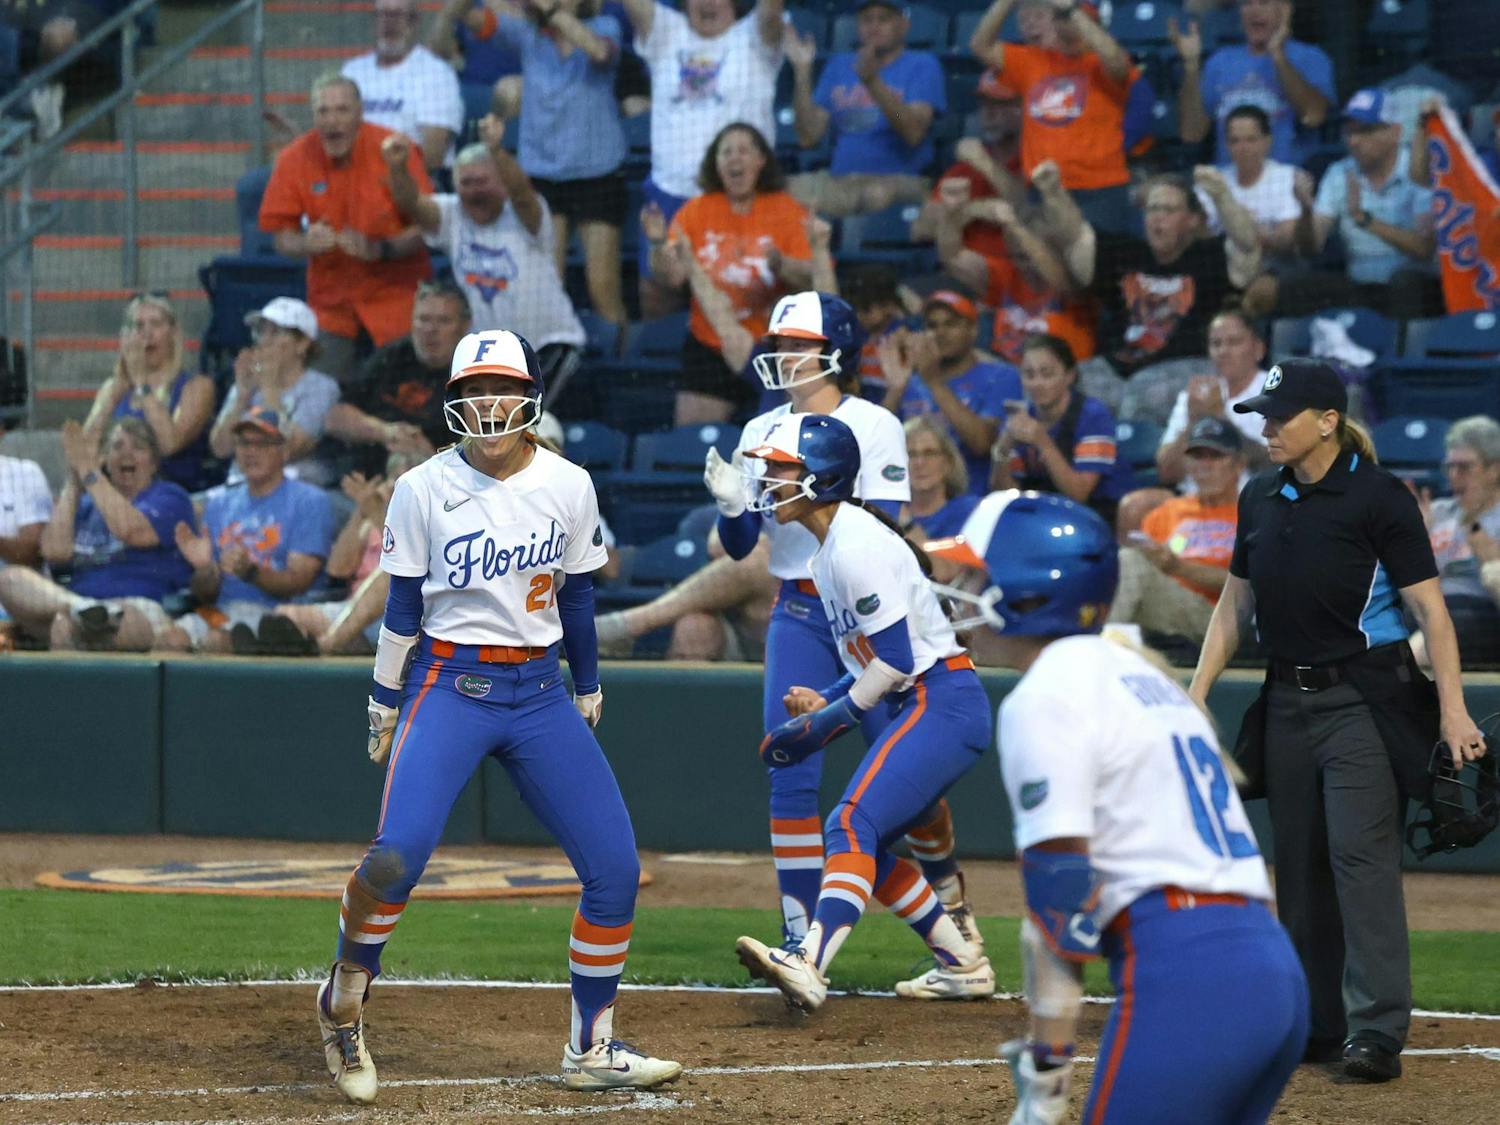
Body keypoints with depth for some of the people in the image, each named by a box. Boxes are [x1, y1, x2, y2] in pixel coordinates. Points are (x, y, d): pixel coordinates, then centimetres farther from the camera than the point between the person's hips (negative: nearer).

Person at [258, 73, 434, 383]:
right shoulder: (293, 159, -6)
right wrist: (305, 244, -23)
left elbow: (425, 229, -10)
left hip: (395, 292, -2)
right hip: (331, 296, 2)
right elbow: (281, 237, 0)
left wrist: (380, 249, -27)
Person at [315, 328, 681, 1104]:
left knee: (615, 866, -3)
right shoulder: (423, 490, -4)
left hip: (539, 692, 4)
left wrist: (587, 691, 17)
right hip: (450, 688, -4)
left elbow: (575, 596, 13)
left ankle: (591, 1050, 12)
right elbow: (402, 606, 1)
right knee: (398, 854, -24)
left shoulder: (568, 486, 3)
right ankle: (344, 1001, 2)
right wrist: (384, 705, 4)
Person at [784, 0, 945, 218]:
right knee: (792, 189, -26)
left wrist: (872, 81, -21)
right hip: (838, 181, 4)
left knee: (877, 194, -38)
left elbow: (913, 133, -12)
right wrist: (802, 71, 2)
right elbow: (809, 138, 9)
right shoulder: (839, 65, 19)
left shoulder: (922, 65, 5)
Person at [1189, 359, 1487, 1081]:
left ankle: (1376, 1029, -15)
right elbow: (1235, 603, 18)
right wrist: (1197, 695, 11)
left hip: (1362, 702, -7)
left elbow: (1430, 608, -12)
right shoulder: (1261, 499, 9)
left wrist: (1452, 710, -20)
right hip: (1288, 701, 7)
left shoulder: (1378, 498, -11)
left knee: (1361, 852, -14)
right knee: (1299, 861, 8)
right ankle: (1318, 1023, 15)